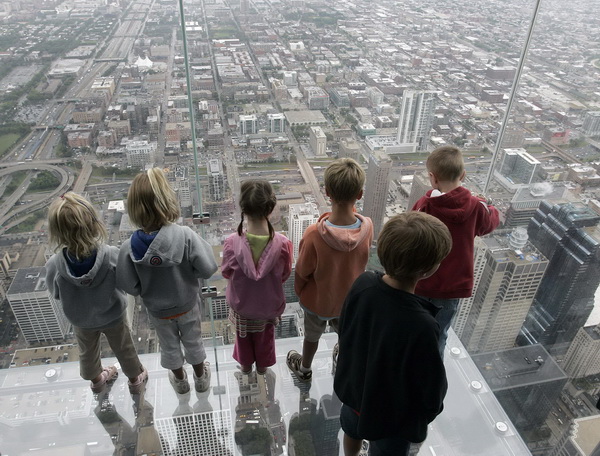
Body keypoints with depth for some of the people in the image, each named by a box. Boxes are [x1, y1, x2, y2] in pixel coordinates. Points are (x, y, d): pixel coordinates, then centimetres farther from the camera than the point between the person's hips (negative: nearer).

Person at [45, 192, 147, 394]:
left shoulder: (54, 265, -32)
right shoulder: (113, 255, -35)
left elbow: (55, 294, -12)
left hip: (81, 320, 2)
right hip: (113, 316, -1)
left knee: (87, 351, 31)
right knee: (124, 349, 26)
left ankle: (96, 379, 59)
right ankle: (135, 378, 51)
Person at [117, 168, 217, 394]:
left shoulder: (129, 248, -28)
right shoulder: (185, 236, -33)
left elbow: (129, 286, -18)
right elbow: (207, 269, -27)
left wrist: (148, 288, 2)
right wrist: (204, 245, -10)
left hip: (157, 310, 1)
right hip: (187, 304, -1)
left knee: (169, 345, 28)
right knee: (193, 341, 27)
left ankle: (180, 380, 54)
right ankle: (201, 377, 51)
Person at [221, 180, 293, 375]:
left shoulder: (232, 243, -31)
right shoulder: (282, 244, -30)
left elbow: (226, 273, -13)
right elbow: (284, 276, -13)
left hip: (241, 303, 0)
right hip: (269, 304, 0)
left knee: (243, 335, 31)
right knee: (266, 335, 31)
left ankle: (245, 365, 56)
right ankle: (262, 365, 56)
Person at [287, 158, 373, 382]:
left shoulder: (314, 234, -38)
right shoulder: (367, 226, -29)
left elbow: (302, 272, -19)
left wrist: (299, 291, 3)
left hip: (318, 299, -2)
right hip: (350, 296, 3)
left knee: (312, 335, 28)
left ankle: (304, 368, 55)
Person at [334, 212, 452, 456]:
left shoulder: (362, 284, -25)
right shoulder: (421, 326, -42)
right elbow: (432, 387, -23)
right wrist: (431, 409, 0)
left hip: (353, 389, 5)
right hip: (393, 414, -5)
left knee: (353, 430, 35)